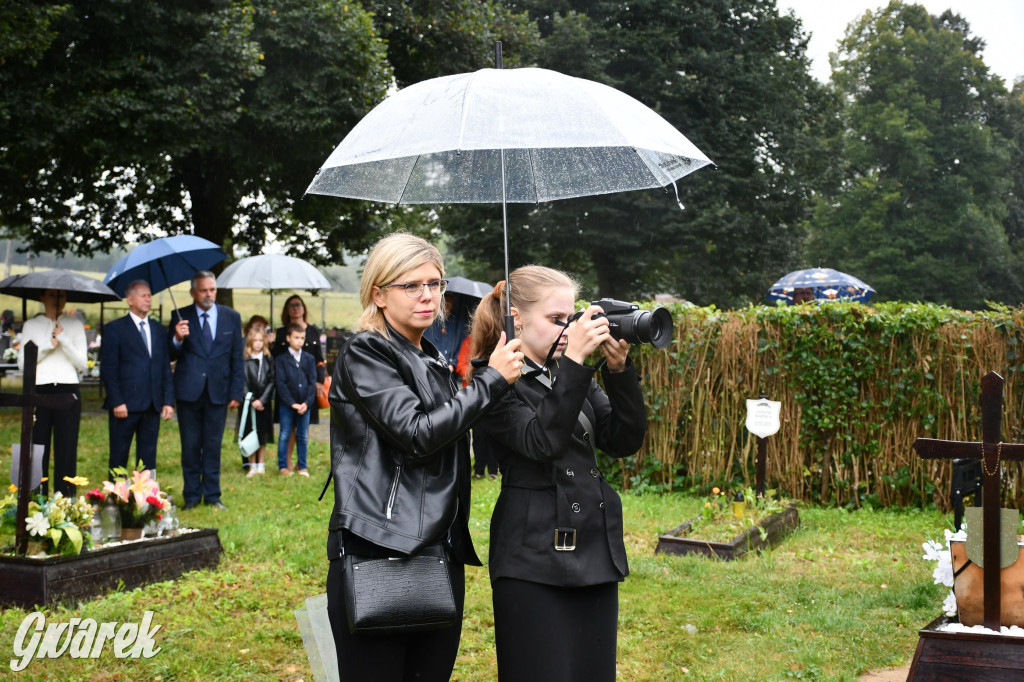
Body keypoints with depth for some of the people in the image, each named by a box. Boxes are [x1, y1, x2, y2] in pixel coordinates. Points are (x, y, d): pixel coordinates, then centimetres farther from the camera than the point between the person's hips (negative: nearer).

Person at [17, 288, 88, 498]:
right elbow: (22, 363, 3)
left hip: (68, 392, 0)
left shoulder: (75, 326, 11)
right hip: (39, 391, 0)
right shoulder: (30, 326, 10)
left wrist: (63, 340, -8)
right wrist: (47, 346, -6)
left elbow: (82, 364, 3)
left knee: (66, 449, -1)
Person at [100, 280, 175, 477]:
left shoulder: (159, 330, 15)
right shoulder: (115, 329, 0)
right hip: (125, 405, -4)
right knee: (119, 459, 2)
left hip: (153, 406, 4)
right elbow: (108, 370, -5)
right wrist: (116, 402, -13)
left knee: (148, 459, 7)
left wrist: (168, 401, 5)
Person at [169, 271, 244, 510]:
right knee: (190, 446, 6)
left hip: (218, 391, 1)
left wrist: (237, 392, 2)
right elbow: (171, 356, 0)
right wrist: (177, 339, -22)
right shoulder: (180, 317, 1)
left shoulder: (231, 317, 6)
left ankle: (212, 494, 17)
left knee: (213, 445, 7)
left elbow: (237, 358, 7)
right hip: (189, 390, -1)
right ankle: (191, 495, 16)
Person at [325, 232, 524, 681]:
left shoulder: (433, 362, 18)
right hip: (377, 555, -7)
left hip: (441, 554, 7)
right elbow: (415, 433, -17)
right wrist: (491, 380, -11)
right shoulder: (363, 354, -5)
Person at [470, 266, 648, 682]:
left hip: (596, 552, 7)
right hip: (536, 559, -7)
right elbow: (541, 441, -22)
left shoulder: (573, 376, 13)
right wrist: (574, 362, -25)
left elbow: (624, 441, 5)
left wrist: (620, 370, -6)